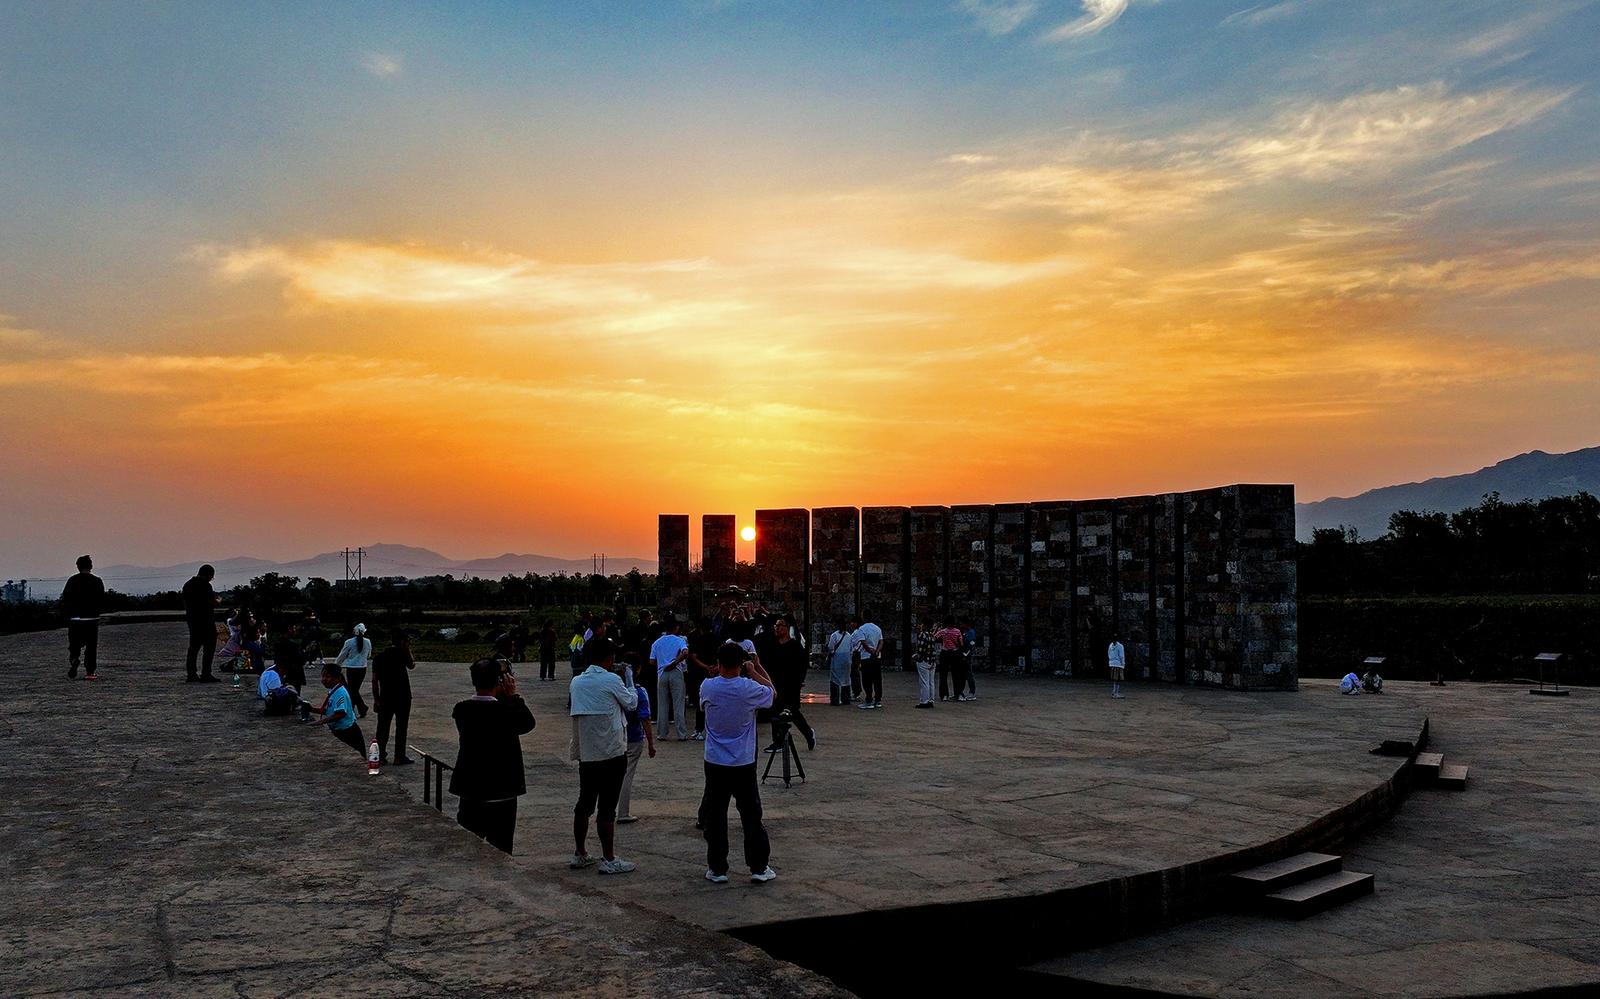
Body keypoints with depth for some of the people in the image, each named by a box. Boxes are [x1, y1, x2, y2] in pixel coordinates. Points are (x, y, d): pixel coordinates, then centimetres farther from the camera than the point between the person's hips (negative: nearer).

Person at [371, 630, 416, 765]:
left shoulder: (380, 656, 7)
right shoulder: (402, 654, -10)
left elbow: (375, 680, 5)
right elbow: (412, 665, 8)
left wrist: (376, 699, 8)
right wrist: (408, 651, 7)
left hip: (385, 698, 4)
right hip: (402, 698, -4)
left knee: (383, 727, 10)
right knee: (401, 727, 3)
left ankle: (381, 756, 14)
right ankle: (399, 757, 5)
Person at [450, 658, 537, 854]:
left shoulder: (461, 710, -8)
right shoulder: (505, 711, -20)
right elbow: (528, 723, -3)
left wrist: (505, 697, 4)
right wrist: (513, 695, -1)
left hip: (470, 792, 4)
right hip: (502, 792, -4)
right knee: (500, 852, 9)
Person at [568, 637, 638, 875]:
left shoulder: (577, 682, 6)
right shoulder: (611, 680, -12)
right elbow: (631, 704, 2)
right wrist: (629, 679, 16)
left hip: (585, 754, 6)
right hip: (612, 754, -6)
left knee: (584, 803, 15)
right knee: (607, 807, -1)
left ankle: (580, 855, 23)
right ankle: (609, 860, 5)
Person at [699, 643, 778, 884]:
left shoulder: (708, 687, -9)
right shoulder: (750, 689, -14)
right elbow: (773, 692, 8)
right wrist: (755, 671, 16)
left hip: (715, 764, 1)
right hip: (744, 764, -1)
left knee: (715, 817, 9)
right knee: (752, 815, 10)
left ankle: (717, 869, 13)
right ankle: (759, 868, 16)